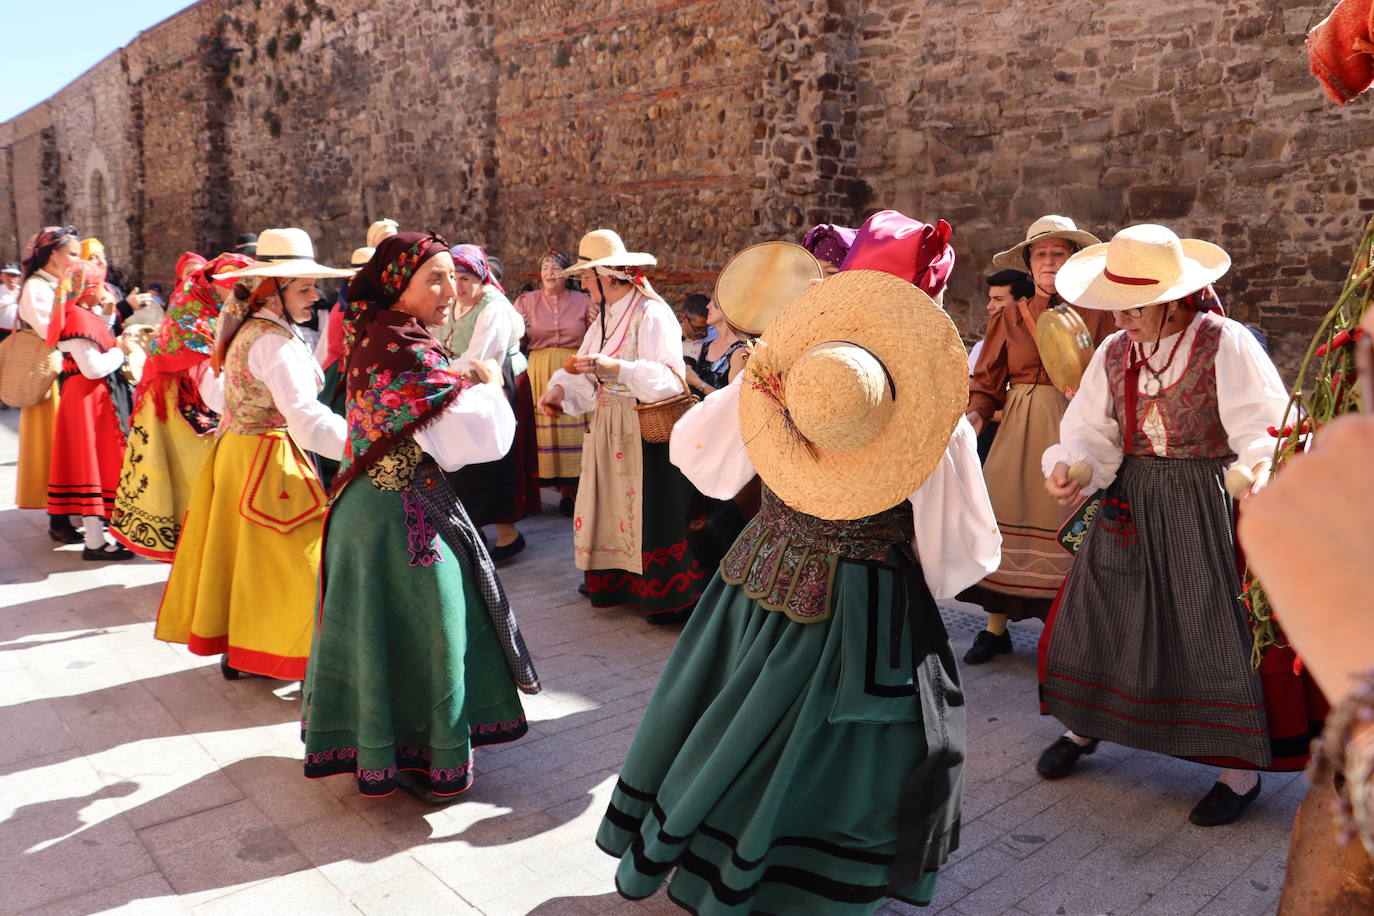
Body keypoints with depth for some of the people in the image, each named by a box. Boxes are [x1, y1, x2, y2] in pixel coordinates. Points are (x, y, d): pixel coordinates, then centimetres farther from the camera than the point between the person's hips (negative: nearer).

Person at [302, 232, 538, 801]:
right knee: (423, 631, 6)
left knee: (371, 623, 20)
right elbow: (485, 438, -26)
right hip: (407, 513, -9)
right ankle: (437, 762, 23)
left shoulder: (368, 335, 4)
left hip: (363, 500, 9)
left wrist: (461, 381, 7)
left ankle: (372, 750, 38)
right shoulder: (410, 352, -24)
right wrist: (489, 385, -8)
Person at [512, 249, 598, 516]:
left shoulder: (583, 301, 9)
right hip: (539, 372, 0)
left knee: (571, 429, -3)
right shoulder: (526, 301, 8)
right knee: (541, 429, -4)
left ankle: (569, 490, 7)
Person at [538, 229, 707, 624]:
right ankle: (614, 582, 26)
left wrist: (612, 367, -30)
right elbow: (587, 371, 13)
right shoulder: (606, 317, 14)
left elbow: (669, 378, -23)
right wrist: (561, 388, -6)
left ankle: (667, 597, 6)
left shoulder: (652, 314, -14)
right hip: (608, 429, 9)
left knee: (648, 509, -4)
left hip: (646, 432, -9)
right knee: (610, 504, 13)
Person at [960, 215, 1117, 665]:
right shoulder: (1008, 317, 12)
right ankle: (996, 628, 8)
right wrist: (976, 413, -8)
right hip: (1017, 428, 2)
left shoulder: (1096, 314, 6)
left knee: (1067, 523, -5)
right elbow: (988, 379, 10)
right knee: (1002, 519, -3)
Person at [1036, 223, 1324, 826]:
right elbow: (1091, 432, 2)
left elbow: (1264, 428, -18)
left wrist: (1261, 468, -39)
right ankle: (1084, 726, 33)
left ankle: (1242, 769, 18)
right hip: (1130, 500, 5)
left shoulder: (1227, 346, -13)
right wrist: (1067, 466, -19)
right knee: (1096, 608, 10)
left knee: (1217, 625, -1)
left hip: (1208, 503, -5)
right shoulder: (1113, 353, 3)